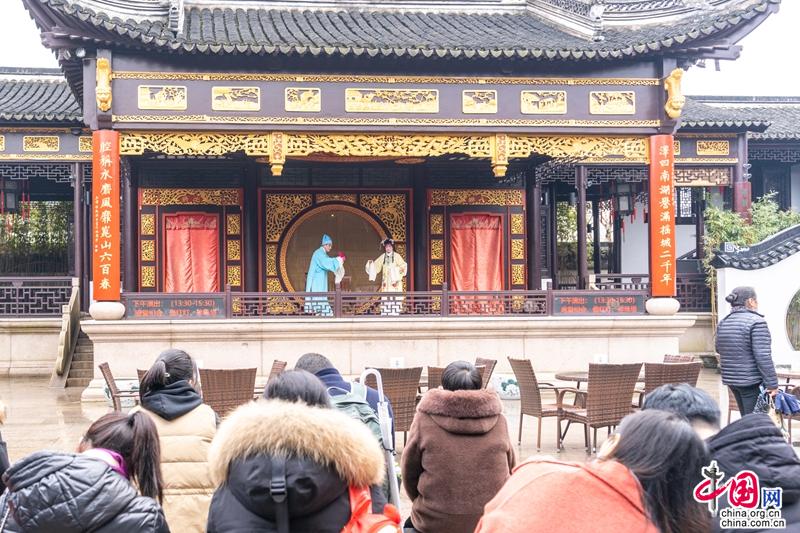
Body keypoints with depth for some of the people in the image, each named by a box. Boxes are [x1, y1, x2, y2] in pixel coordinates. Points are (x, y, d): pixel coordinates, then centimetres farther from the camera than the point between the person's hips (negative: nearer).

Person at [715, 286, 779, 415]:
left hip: (731, 379, 8)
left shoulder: (723, 323, 8)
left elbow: (719, 349, 21)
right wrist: (772, 384, -15)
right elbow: (763, 357, -19)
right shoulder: (756, 322, -15)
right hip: (752, 382, -8)